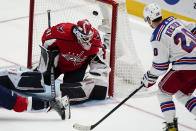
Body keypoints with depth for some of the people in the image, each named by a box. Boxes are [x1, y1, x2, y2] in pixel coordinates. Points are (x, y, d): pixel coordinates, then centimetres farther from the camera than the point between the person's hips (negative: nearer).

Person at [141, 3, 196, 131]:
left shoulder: (157, 37, -14)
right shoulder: (173, 20, 8)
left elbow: (160, 65, -11)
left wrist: (149, 78, 6)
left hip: (185, 67, -8)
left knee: (163, 92, 9)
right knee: (183, 95, 23)